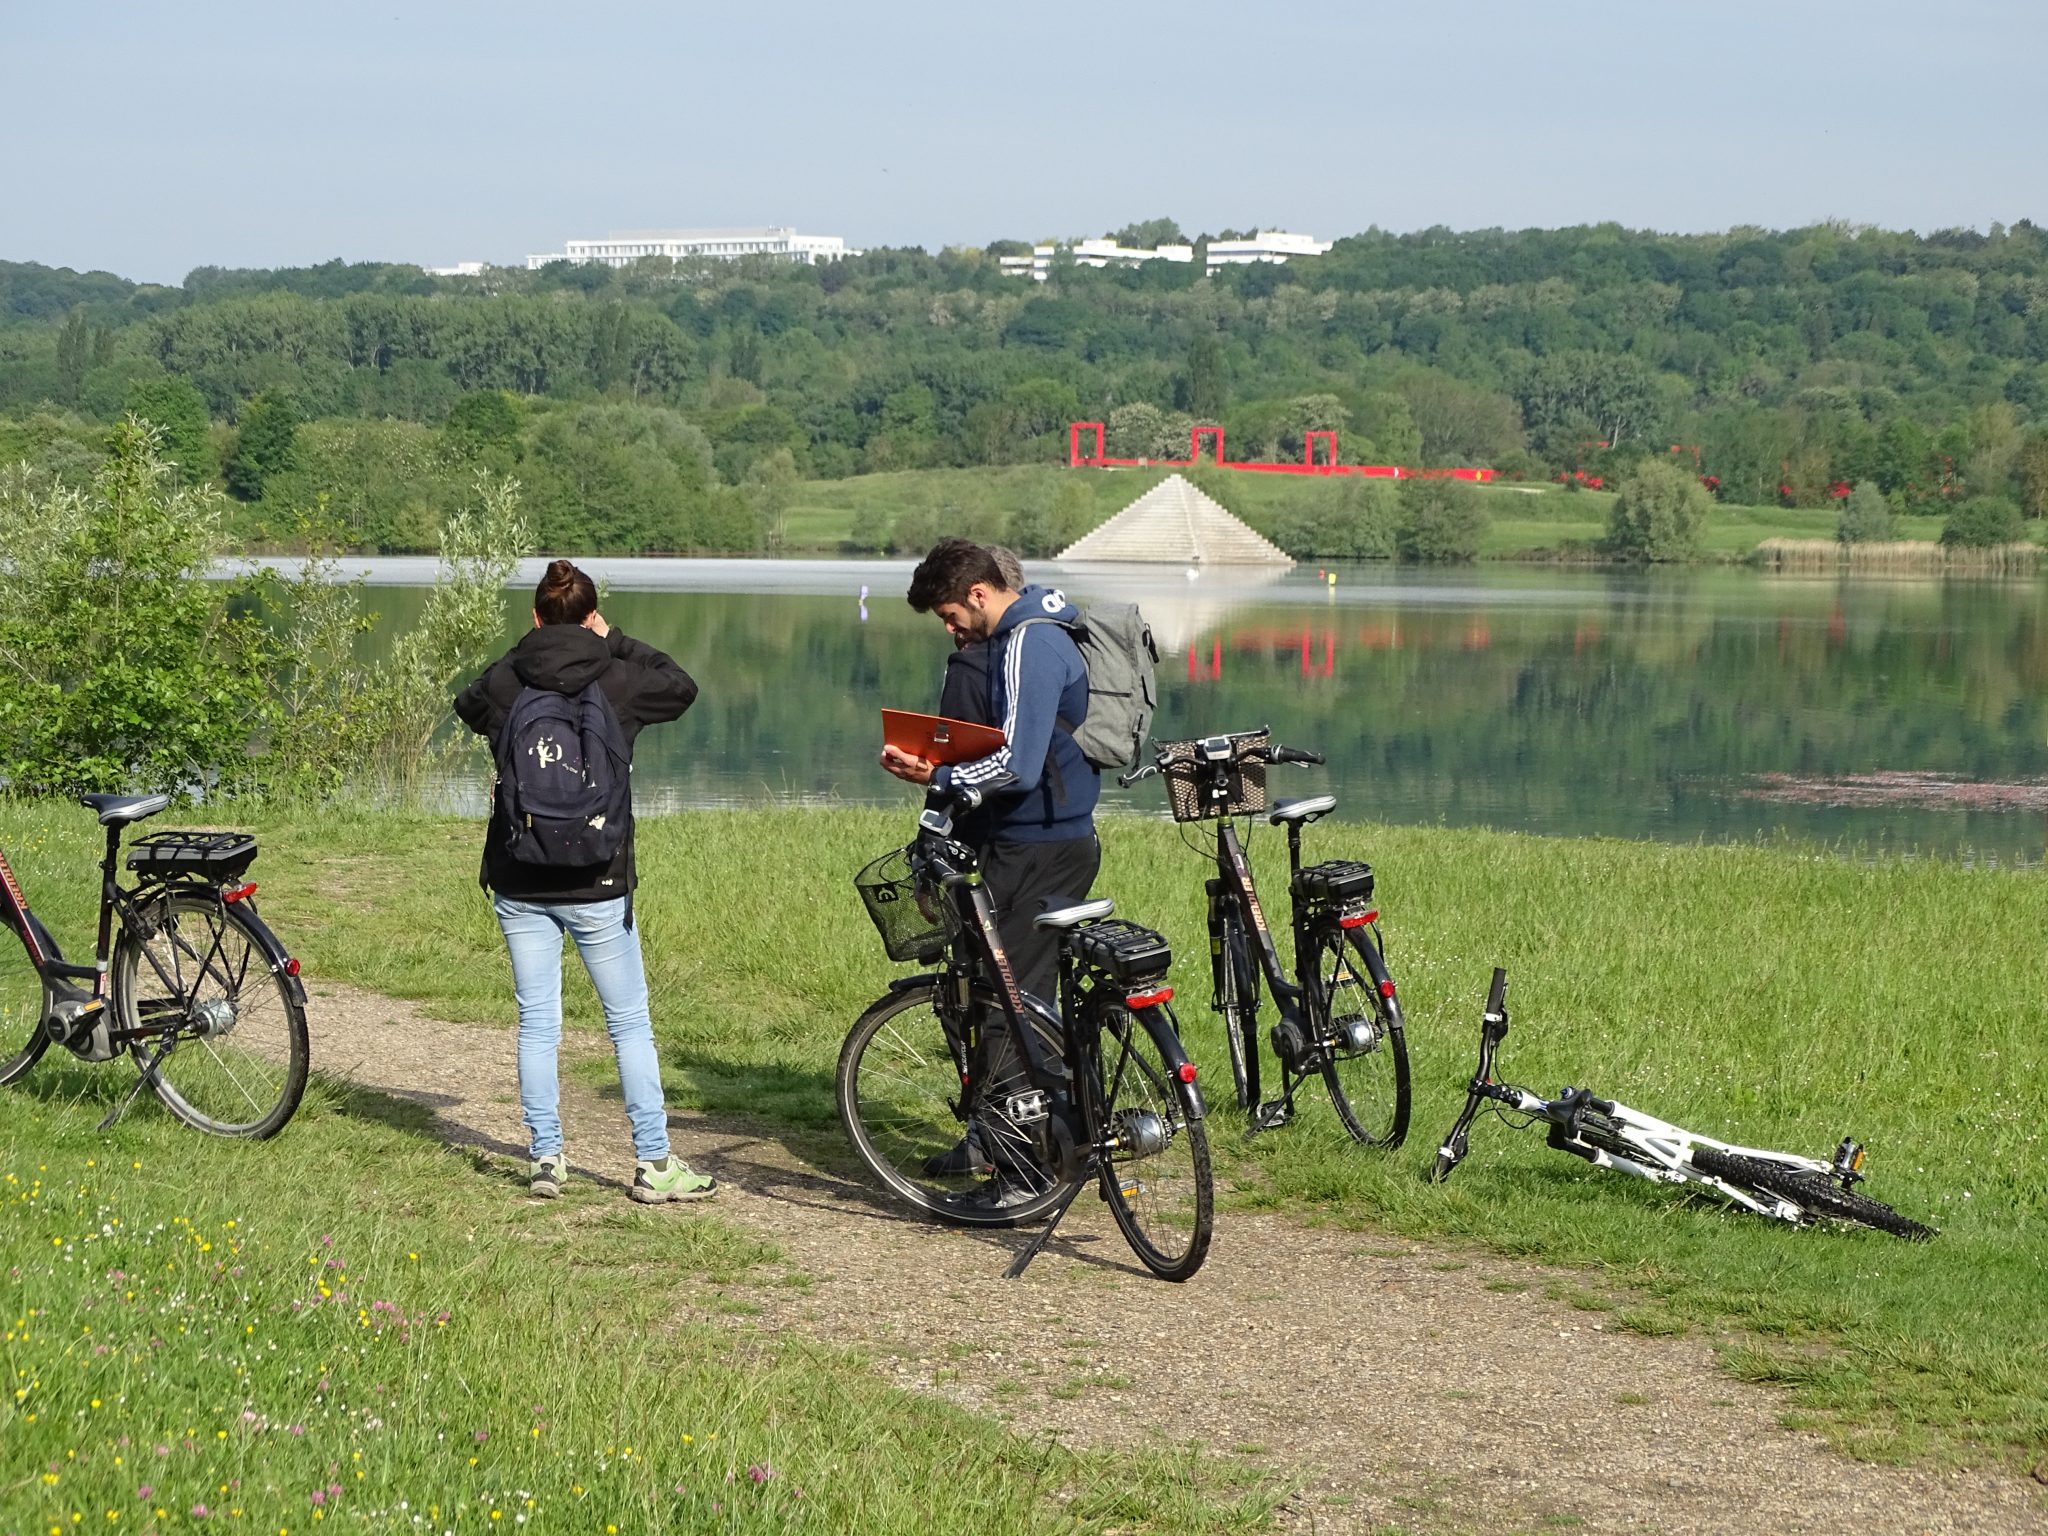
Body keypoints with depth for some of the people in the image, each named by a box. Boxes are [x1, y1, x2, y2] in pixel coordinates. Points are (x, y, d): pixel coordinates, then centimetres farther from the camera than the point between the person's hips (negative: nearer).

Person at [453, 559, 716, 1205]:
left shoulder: (505, 681, -4)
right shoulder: (618, 681, -8)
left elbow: (467, 706, 20)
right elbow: (684, 687, 11)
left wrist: (520, 654, 17)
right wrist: (615, 641, 13)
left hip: (519, 885, 2)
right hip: (596, 885, -2)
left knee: (537, 1022, 10)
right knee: (630, 1023, 6)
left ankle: (545, 1158, 12)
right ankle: (654, 1163, 7)